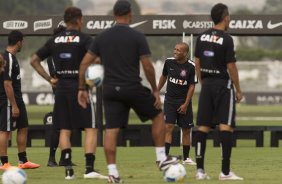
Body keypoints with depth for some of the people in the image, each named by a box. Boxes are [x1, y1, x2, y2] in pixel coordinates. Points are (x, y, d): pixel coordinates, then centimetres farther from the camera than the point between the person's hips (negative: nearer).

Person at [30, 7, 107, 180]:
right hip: (79, 86, -5)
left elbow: (34, 60, 12)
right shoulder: (84, 38, -6)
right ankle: (89, 169, -12)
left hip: (61, 87, 5)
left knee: (64, 130, 10)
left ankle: (69, 169, 2)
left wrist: (49, 79, 11)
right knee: (91, 129, -1)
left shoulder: (54, 40, 9)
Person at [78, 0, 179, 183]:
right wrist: (155, 90, 3)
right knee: (158, 115, 17)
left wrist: (82, 89, 11)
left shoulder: (102, 37, 6)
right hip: (133, 88, -3)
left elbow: (84, 63, 4)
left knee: (111, 130, 3)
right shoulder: (137, 37, -6)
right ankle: (162, 159, 17)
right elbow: (148, 67, -8)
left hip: (110, 90, 3)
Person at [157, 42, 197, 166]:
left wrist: (186, 104, -11)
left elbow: (192, 86, -8)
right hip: (170, 100, 1)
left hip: (184, 101, -1)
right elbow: (164, 76, 14)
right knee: (168, 128, -11)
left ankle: (186, 158, 18)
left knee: (186, 130, 6)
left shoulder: (191, 66, -11)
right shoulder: (169, 62, -3)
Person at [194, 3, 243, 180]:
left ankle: (200, 169, 6)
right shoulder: (226, 39, -13)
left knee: (203, 126, 7)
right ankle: (225, 171, -9)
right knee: (226, 126, -5)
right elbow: (231, 67, -12)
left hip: (207, 84, 6)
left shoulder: (203, 37, 6)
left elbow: (197, 63, 10)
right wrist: (238, 90, -3)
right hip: (223, 84, -6)